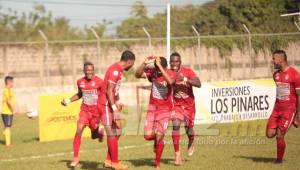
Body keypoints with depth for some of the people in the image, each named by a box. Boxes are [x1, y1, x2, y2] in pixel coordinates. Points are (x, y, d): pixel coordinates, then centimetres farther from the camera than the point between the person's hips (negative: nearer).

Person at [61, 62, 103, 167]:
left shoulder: (99, 82, -14)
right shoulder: (80, 82, 1)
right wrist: (69, 100, 8)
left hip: (96, 111, -2)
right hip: (85, 110, 2)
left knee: (94, 136, 7)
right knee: (79, 131, -14)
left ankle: (100, 132, 47)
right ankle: (76, 158, -6)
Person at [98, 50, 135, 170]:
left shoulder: (118, 70, 12)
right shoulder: (115, 70, -18)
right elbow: (109, 91, -23)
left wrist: (116, 104, 18)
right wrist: (115, 109, -24)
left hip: (111, 105, 10)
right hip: (107, 105, -10)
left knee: (117, 132, 13)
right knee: (112, 134, -4)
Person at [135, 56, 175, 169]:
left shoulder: (171, 74, -15)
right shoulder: (152, 72, -5)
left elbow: (170, 81, -38)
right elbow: (137, 75, -15)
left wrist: (160, 66, -38)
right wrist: (145, 63, -28)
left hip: (165, 109, -3)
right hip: (152, 107, 3)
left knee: (159, 136, -9)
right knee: (147, 136, -4)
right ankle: (157, 140, 33)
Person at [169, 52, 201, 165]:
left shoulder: (188, 71, -15)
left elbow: (198, 84, -27)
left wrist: (185, 79, -39)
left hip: (189, 105, 0)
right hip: (176, 105, 0)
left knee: (189, 128, 12)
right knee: (176, 125, -19)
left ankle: (191, 143, 47)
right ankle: (177, 154, -13)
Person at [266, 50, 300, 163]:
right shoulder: (276, 74, 8)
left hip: (289, 109, -6)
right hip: (277, 108, 6)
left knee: (279, 136, -6)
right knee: (270, 134, -4)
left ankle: (279, 159, 15)